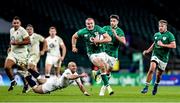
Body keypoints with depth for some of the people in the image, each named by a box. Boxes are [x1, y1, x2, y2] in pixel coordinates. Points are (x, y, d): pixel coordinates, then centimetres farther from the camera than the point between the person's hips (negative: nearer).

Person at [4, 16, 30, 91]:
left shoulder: (22, 31, -14)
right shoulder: (11, 30, 11)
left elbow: (28, 41, -19)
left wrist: (16, 43, -22)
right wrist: (10, 47, 13)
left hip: (21, 53, -6)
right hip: (13, 52, 6)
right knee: (6, 67, -10)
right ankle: (13, 81, 10)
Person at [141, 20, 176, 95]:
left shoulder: (169, 35, -6)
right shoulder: (156, 35, 9)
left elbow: (174, 46, -14)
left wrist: (163, 45, -19)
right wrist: (148, 51, 12)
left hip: (164, 57, -2)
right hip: (155, 55, 2)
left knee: (159, 74, 8)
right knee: (151, 69, -21)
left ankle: (156, 86, 38)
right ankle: (146, 87, -17)